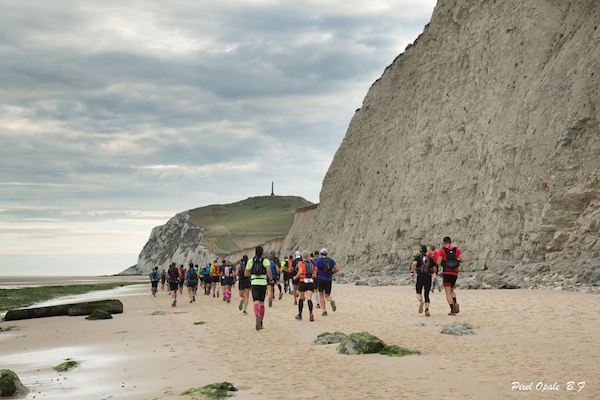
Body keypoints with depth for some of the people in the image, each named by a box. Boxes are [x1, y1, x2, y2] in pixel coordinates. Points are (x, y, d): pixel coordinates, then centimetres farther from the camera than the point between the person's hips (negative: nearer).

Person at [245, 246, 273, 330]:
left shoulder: (250, 261, 4)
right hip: (263, 283, 1)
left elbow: (246, 273, 4)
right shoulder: (265, 261, 1)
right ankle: (261, 323, 19)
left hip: (254, 283, -1)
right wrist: (270, 278, -2)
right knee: (262, 302, 14)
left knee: (256, 302, -11)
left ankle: (257, 317, -40)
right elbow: (268, 270, -17)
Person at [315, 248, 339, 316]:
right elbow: (337, 269, 1)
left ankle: (324, 311, 3)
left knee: (321, 295, 11)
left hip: (321, 279, -3)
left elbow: (315, 271, -6)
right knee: (327, 295, 15)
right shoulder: (331, 260, 5)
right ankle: (331, 301, -21)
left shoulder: (318, 260, -5)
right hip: (329, 280, 3)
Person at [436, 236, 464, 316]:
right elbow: (462, 259, -2)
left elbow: (438, 263, -10)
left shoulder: (442, 250, -4)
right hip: (455, 273, 4)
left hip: (447, 273, -4)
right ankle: (455, 303, -4)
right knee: (451, 290, 21)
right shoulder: (456, 249, 5)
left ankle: (452, 310, -9)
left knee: (448, 292, 2)